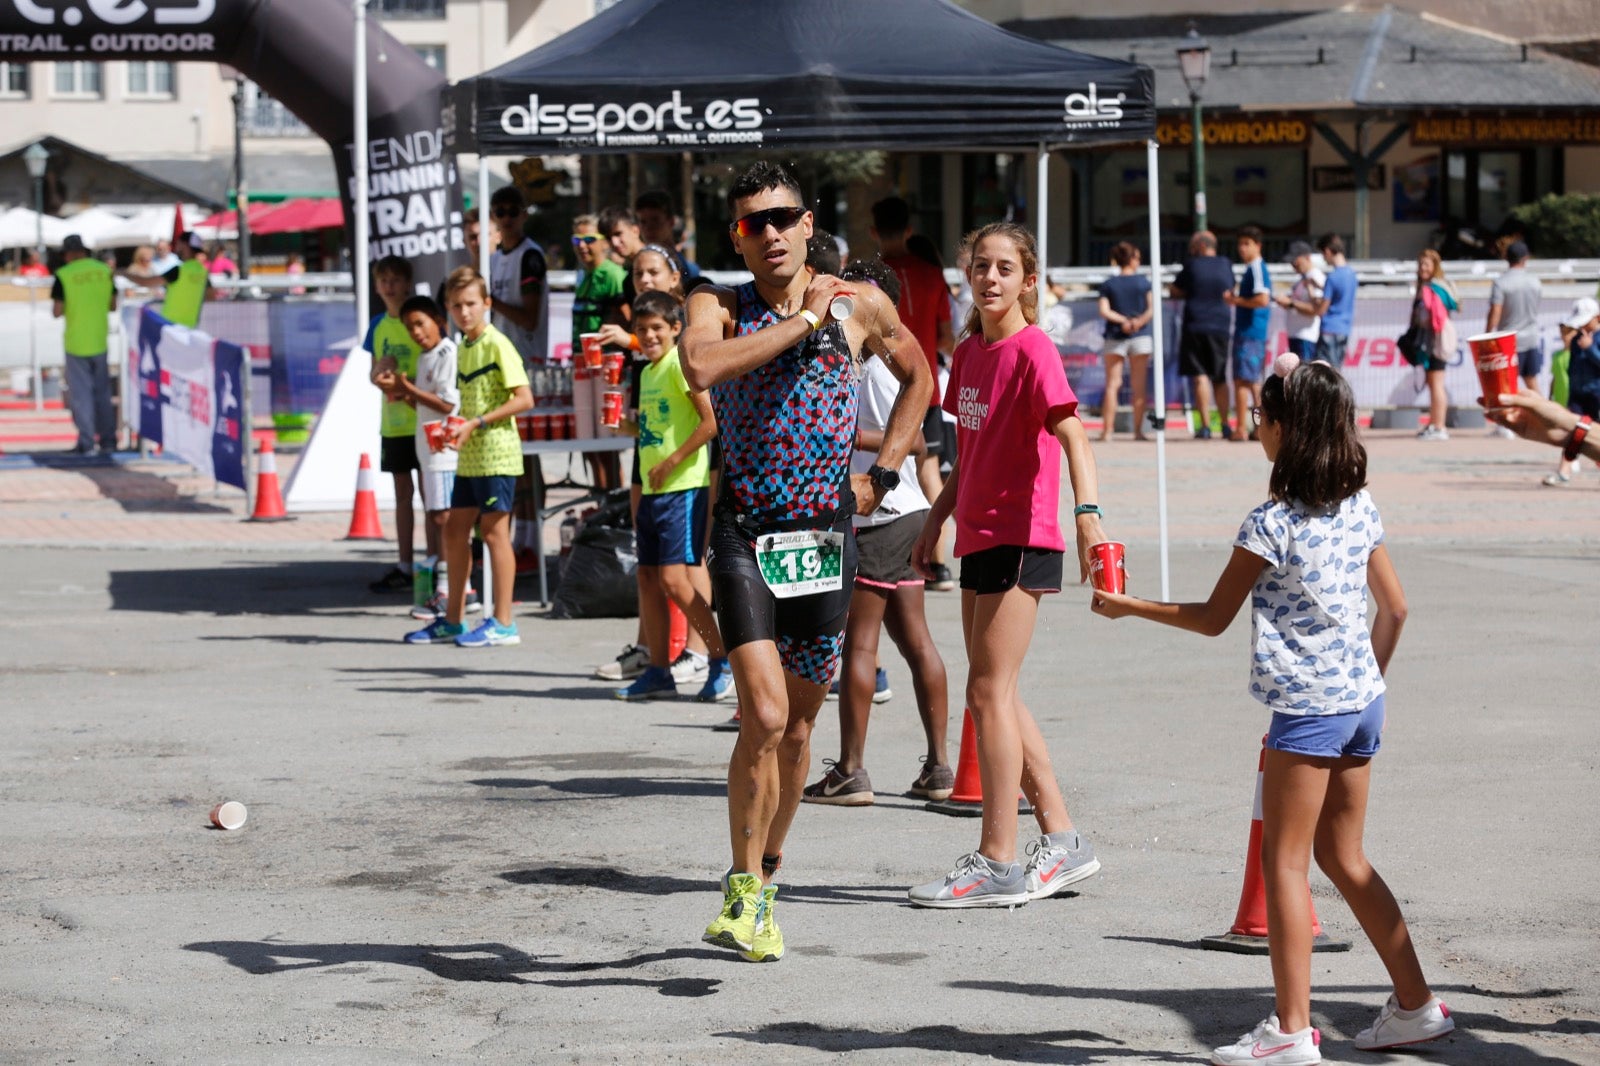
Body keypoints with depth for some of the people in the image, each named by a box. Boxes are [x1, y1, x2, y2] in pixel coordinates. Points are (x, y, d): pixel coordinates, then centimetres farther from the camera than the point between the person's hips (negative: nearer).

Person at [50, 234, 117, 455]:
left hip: (76, 343, -4)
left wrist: (70, 306, 8)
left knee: (80, 393, 3)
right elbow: (112, 305, 6)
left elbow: (57, 311, -13)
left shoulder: (64, 275, -11)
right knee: (102, 393, 13)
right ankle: (108, 441, 15)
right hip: (99, 342, 4)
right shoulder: (104, 270, 1)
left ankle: (86, 443, 1)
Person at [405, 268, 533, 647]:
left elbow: (524, 399, -18)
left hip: (496, 455, -9)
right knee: (455, 530, 10)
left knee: (493, 531, -5)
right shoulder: (463, 348, 13)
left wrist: (475, 424, -19)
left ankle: (502, 623, 0)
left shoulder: (496, 345, -12)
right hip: (469, 457, 9)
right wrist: (454, 427, 6)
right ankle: (452, 621, 18)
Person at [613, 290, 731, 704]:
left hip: (683, 487, -9)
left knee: (674, 578, -13)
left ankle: (724, 661, -5)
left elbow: (712, 421, -18)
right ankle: (658, 672, 14)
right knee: (648, 578, 8)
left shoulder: (680, 363, -9)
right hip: (653, 490, 9)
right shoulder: (648, 372, 17)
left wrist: (671, 463, -16)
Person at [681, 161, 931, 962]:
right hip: (744, 530, -3)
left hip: (826, 530, 3)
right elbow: (699, 366, -26)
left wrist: (882, 474, 10)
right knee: (764, 715, -17)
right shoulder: (718, 308, -2)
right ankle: (742, 890, -5)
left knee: (797, 725, 11)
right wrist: (802, 323, -19)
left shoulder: (860, 307, 4)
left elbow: (916, 377, 22)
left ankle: (765, 875, 28)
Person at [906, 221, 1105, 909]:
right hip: (978, 536, 9)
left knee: (989, 693, -8)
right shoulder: (969, 352, 12)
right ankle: (1062, 841, 21)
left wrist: (1087, 510, -38)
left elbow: (1071, 434, -24)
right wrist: (937, 519, 22)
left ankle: (997, 865, -4)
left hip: (1021, 538, -9)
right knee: (996, 697, 12)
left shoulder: (1033, 350, -13)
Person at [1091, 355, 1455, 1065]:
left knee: (1284, 862, -1)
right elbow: (1393, 608, 12)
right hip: (1363, 700, 8)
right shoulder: (1359, 508, 6)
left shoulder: (1271, 526, -15)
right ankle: (1416, 1004, 19)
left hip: (1308, 709, -7)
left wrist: (1127, 607, 4)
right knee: (1343, 858, 17)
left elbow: (1212, 619, -7)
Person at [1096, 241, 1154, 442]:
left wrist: (1123, 320, -10)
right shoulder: (1143, 282, 1)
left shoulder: (1108, 284, 2)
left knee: (1112, 384, 3)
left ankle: (1107, 430, -2)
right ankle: (1138, 431, 3)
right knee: (1139, 386, 4)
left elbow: (1104, 311, -8)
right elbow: (1151, 309, -7)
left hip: (1115, 337, 1)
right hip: (1140, 336, 0)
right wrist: (1139, 321, -17)